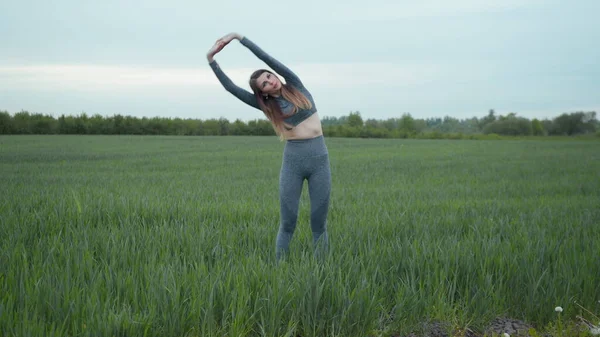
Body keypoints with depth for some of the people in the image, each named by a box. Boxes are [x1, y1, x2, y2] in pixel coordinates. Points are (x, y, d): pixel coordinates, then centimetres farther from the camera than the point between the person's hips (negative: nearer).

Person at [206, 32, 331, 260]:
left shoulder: (295, 86, 6)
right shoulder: (267, 105, 6)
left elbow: (268, 58, -1)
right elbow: (231, 87, 3)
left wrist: (239, 37, -1)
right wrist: (211, 59, -1)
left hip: (319, 159, 0)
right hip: (292, 161, 0)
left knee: (319, 223, 3)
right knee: (287, 223, -1)